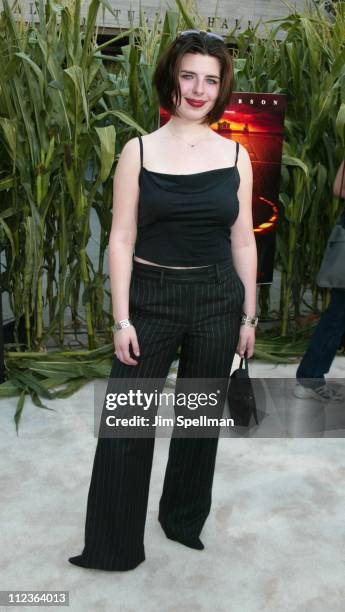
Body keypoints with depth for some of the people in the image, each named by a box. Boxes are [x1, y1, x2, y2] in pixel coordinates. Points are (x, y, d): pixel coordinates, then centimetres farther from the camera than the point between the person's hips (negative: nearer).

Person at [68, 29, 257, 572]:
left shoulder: (235, 155, 4)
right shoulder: (139, 151, -1)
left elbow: (243, 242, 7)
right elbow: (122, 239, -4)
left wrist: (248, 315, 6)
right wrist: (122, 319, -9)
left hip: (217, 301, 2)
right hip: (151, 298, -1)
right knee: (124, 425, 2)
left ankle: (185, 522, 37)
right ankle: (113, 546, 22)